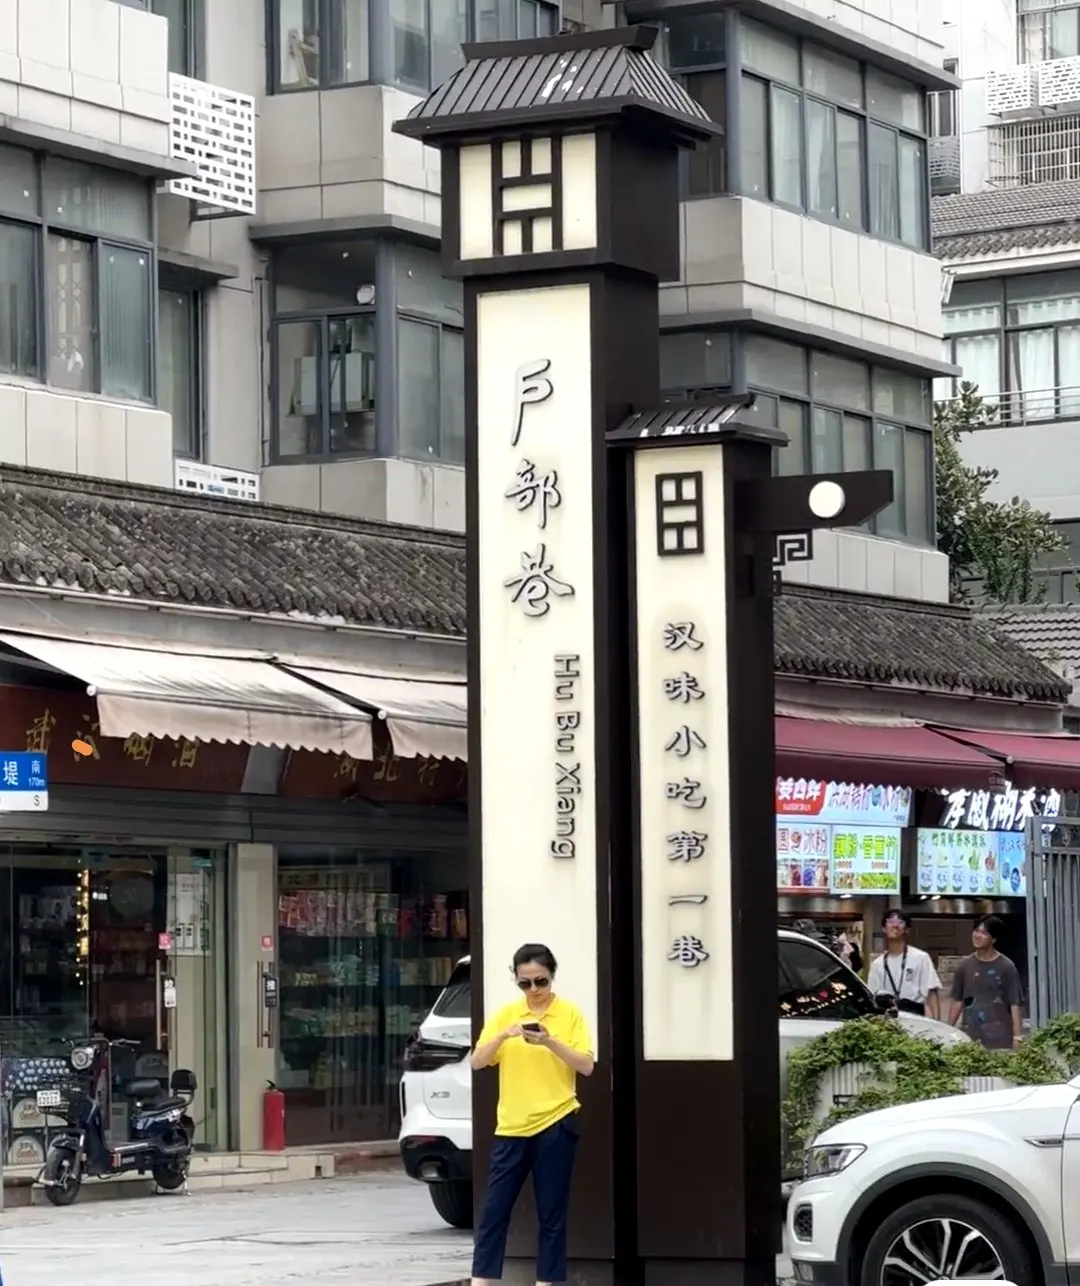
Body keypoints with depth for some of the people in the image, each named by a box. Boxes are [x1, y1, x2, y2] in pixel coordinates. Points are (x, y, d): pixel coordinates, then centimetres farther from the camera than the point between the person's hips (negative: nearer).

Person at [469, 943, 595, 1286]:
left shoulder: (570, 1014, 0)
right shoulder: (505, 1014, 6)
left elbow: (587, 1066, -7)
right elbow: (477, 1062, 0)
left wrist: (551, 1042, -20)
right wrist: (503, 1035, -17)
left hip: (556, 1124, -2)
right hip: (511, 1126, 2)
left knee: (551, 1213, 2)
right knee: (494, 1208, 1)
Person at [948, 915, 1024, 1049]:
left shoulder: (1006, 967, -2)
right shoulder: (964, 966, 9)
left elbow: (1014, 1004, -4)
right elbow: (956, 1001, 13)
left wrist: (1017, 1037, -10)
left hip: (1000, 1038, -3)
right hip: (970, 1037, 3)